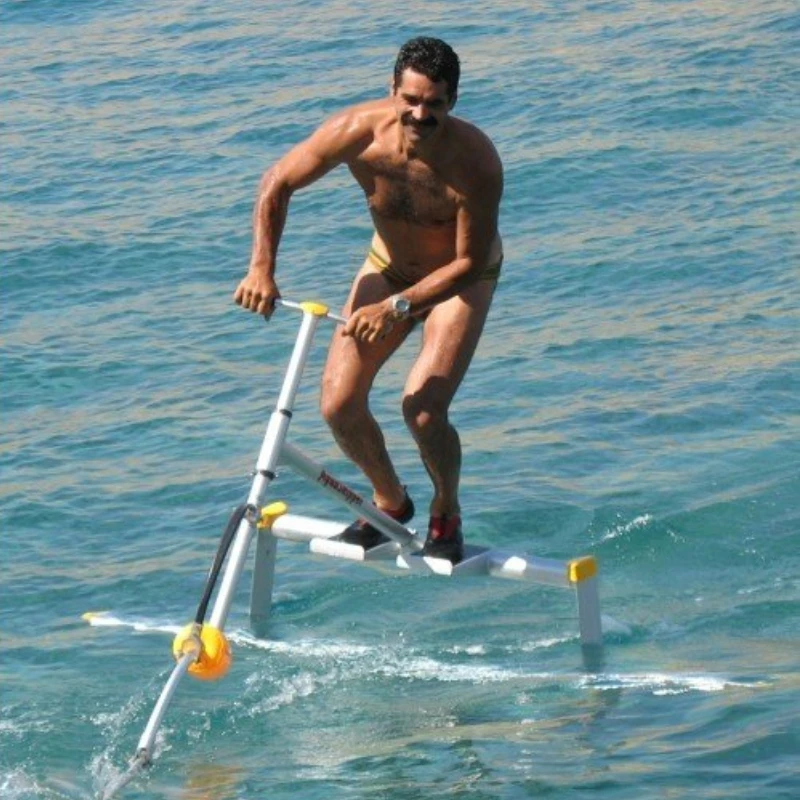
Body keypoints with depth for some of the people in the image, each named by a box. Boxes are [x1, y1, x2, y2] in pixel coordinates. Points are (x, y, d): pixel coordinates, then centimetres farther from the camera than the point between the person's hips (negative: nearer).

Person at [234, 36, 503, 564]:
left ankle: (447, 516, 9)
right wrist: (262, 269, -22)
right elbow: (278, 184, -12)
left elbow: (471, 262, -26)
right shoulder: (359, 132, -27)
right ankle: (390, 501, 24)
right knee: (339, 405, -5)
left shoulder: (475, 160, -34)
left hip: (459, 277, -4)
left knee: (422, 407, -21)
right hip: (389, 264, 4)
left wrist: (397, 308, -34)